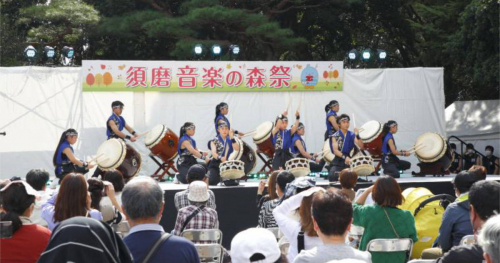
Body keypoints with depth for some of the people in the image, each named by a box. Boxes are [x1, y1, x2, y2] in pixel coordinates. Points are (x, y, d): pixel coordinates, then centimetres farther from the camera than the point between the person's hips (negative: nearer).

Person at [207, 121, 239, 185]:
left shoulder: (230, 140, 11)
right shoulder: (214, 141, 0)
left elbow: (237, 149, -9)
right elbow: (213, 153, -18)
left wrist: (232, 138, -17)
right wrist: (220, 157, -39)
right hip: (215, 165, -3)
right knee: (212, 182, -19)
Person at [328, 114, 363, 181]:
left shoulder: (352, 135, 7)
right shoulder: (335, 136, -1)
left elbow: (361, 146, -5)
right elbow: (335, 151, -12)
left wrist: (357, 136, -22)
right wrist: (344, 157, -29)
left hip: (349, 161, 3)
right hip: (338, 161, -2)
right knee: (332, 175, -26)